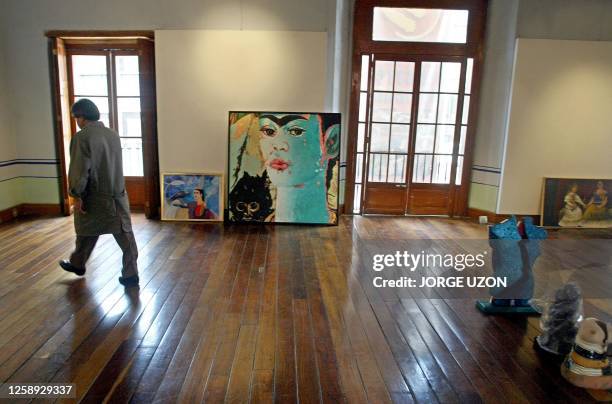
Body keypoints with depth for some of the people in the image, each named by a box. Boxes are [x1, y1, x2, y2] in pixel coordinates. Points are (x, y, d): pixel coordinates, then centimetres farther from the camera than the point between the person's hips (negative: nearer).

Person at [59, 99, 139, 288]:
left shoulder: (82, 137, -13)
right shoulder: (113, 134, 6)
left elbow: (79, 170, -16)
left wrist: (77, 195, -8)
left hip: (94, 197, -4)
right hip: (118, 195, 4)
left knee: (87, 233, 16)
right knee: (125, 234, 2)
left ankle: (77, 264, 39)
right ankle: (130, 274, 3)